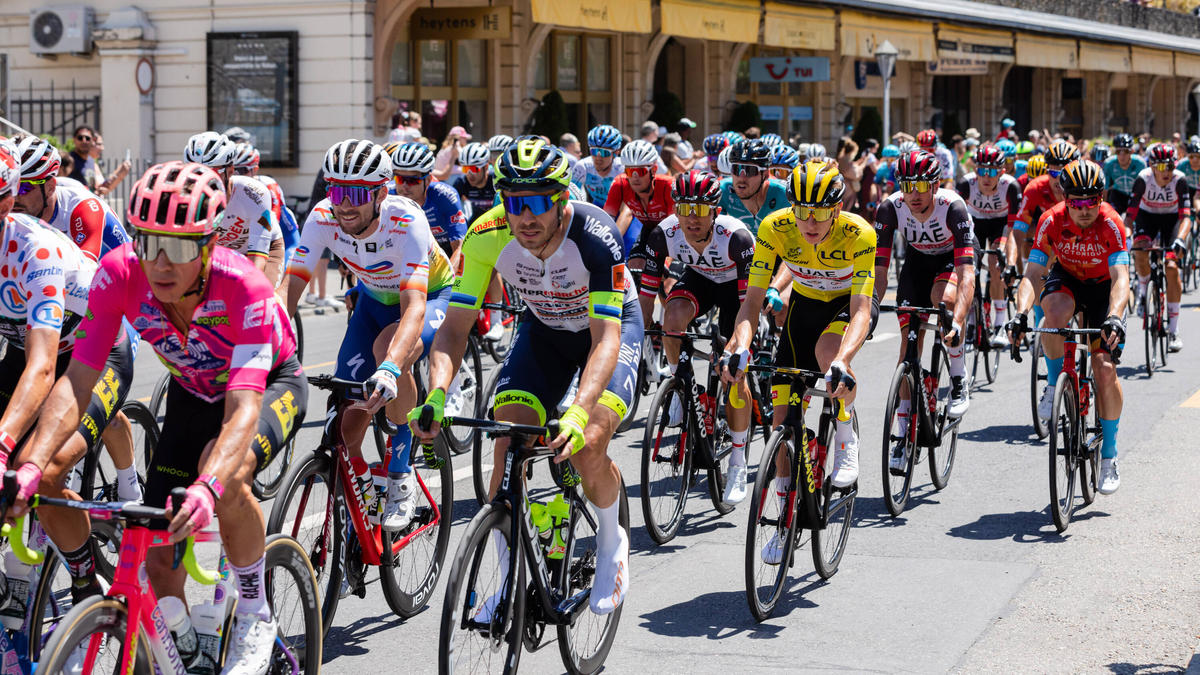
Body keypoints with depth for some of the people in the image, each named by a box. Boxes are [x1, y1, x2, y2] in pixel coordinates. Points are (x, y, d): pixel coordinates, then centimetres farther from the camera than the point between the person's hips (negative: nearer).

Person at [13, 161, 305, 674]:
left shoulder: (244, 289, -38)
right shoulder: (120, 273, -28)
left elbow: (243, 411, -47)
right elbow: (77, 381, -30)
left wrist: (207, 489, -64)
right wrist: (32, 465, -45)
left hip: (271, 386, -4)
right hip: (192, 395, 4)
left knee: (225, 469, -36)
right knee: (159, 555, -4)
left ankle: (255, 616, -14)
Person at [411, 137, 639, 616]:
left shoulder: (595, 236, -36)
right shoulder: (487, 237, -27)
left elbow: (606, 337, -41)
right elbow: (455, 327, -24)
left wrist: (579, 413, -56)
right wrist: (436, 396, -42)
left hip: (610, 327, -3)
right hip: (544, 329, 3)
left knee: (587, 449, -24)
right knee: (507, 451, -15)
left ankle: (612, 541, 8)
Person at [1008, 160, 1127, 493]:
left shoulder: (1111, 224, -29)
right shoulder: (1052, 221, -25)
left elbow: (1121, 279, -37)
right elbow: (1032, 274, -28)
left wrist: (1114, 318, -56)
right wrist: (1021, 312, -47)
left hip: (1103, 287, -1)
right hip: (1066, 278, 1)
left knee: (1105, 369, -14)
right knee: (1056, 312, -37)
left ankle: (1109, 456, 1)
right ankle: (1053, 384, -11)